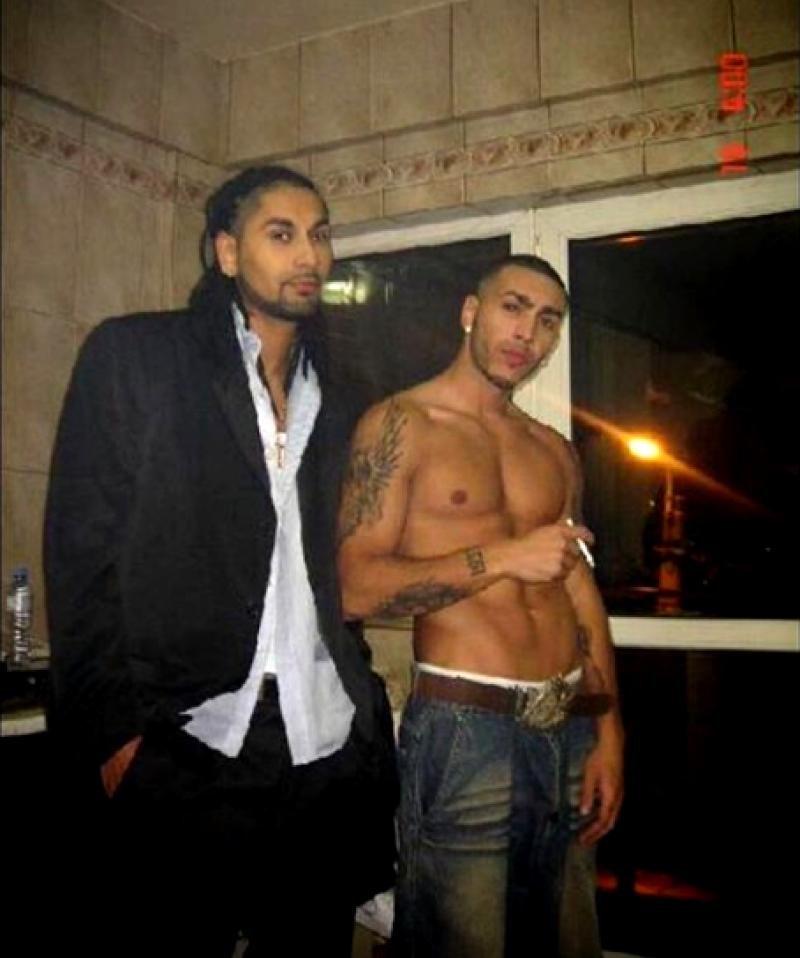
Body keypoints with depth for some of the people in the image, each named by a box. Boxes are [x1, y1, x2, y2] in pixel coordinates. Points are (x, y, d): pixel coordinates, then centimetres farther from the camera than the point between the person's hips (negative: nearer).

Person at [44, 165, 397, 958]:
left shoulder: (336, 398, 15)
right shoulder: (134, 357, 0)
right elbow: (83, 552, -5)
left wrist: (368, 715, 7)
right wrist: (115, 731, -12)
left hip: (332, 758, 5)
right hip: (185, 752, -4)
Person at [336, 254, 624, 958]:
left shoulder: (555, 452, 14)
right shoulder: (400, 424, -4)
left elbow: (583, 593, 14)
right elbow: (354, 588, -13)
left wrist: (609, 732, 7)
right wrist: (502, 558, -18)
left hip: (572, 728, 6)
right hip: (462, 728, -6)